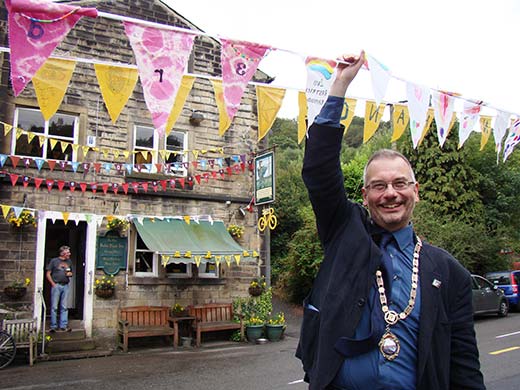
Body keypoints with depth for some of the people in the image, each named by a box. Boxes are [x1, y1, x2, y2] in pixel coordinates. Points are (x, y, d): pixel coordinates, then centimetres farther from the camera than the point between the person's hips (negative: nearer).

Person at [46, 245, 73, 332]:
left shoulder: (69, 262, 15)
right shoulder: (54, 261, 1)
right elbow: (48, 274, 1)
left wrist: (70, 274, 2)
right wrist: (53, 284, -7)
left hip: (65, 286, 4)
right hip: (56, 285, -4)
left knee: (64, 307, 4)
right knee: (54, 307, -1)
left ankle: (63, 326, 8)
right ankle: (53, 326, 7)